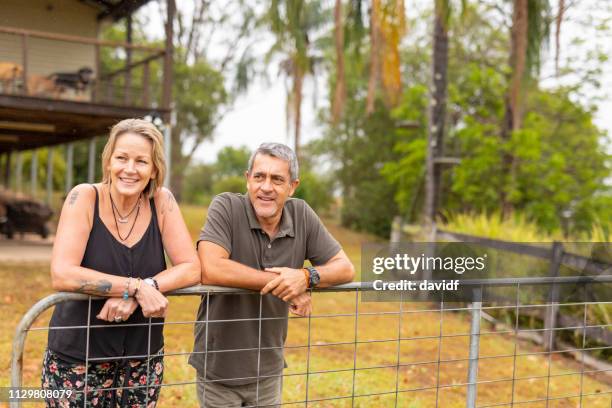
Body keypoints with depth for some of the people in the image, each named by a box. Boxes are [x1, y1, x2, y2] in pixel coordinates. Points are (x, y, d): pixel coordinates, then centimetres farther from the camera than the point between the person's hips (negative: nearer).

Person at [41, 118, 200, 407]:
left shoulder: (162, 202, -4)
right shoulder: (84, 197, -12)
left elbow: (191, 268, -9)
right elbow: (61, 275, -22)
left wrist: (137, 293, -23)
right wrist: (136, 287, -27)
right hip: (76, 359, -2)